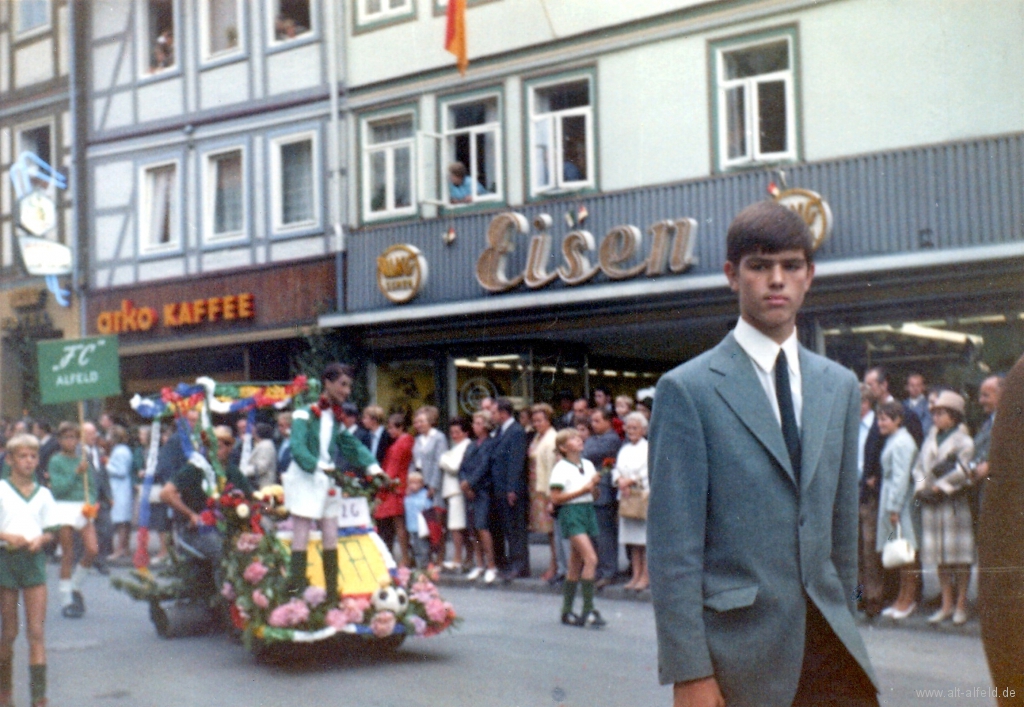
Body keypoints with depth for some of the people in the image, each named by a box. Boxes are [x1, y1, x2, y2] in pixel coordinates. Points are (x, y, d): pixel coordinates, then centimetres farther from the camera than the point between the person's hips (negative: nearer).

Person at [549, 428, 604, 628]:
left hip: (588, 510, 7)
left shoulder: (588, 465, 13)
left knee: (575, 566, 10)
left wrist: (594, 485, -2)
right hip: (571, 512, -7)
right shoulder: (561, 468, -7)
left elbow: (595, 493, 20)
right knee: (591, 558, -19)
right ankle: (588, 610, -16)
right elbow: (555, 498, -12)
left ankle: (567, 612, 17)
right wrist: (581, 491, -15)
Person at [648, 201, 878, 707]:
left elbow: (843, 520, 15)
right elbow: (673, 545, -10)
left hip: (829, 644, 5)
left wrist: (844, 623, 15)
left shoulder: (841, 387, 11)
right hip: (739, 650, -4)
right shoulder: (687, 389, -6)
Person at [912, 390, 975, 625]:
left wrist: (939, 487, -11)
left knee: (960, 557, -1)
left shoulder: (963, 441, -2)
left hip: (955, 502, -5)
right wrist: (921, 488, -2)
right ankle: (946, 605, 12)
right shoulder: (931, 439, 15)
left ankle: (961, 605, 6)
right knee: (941, 558, 7)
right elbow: (919, 467, 14)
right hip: (931, 504, 5)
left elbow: (962, 472, -11)